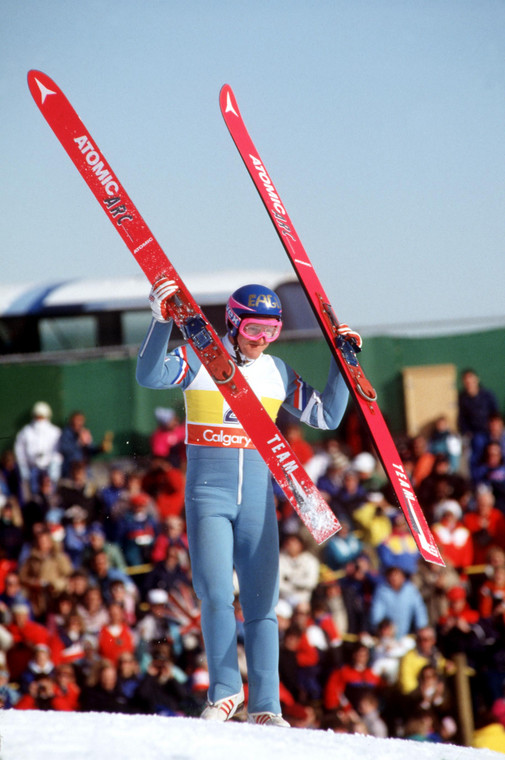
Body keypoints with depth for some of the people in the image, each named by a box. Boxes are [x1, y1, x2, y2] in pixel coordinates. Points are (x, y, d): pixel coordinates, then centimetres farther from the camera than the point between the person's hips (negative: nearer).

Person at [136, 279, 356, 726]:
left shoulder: (277, 372, 10)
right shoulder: (200, 360, -1)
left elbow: (326, 417, 15)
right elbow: (151, 376, -19)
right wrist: (163, 322, -31)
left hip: (258, 496, 3)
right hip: (209, 492, -3)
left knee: (261, 602, 1)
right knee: (216, 595, -14)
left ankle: (265, 706, 4)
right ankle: (225, 691, 1)